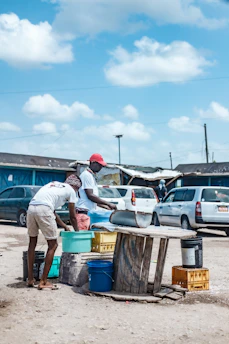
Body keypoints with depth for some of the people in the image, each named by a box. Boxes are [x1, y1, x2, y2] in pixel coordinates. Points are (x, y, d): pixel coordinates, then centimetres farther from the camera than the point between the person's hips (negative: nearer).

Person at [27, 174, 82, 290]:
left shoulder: (53, 184, 34)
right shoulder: (71, 191, 16)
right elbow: (72, 217, 20)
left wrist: (65, 226, 45)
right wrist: (77, 231, 36)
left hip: (31, 207, 7)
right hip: (44, 209, -7)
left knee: (32, 242, 20)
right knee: (53, 245, 6)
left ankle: (30, 279, 25)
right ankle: (43, 282, 7)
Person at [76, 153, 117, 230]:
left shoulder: (92, 176, 21)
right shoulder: (86, 175, -9)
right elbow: (90, 195, -16)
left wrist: (107, 207, 18)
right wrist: (109, 204, -14)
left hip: (89, 213, 10)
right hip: (83, 213, -10)